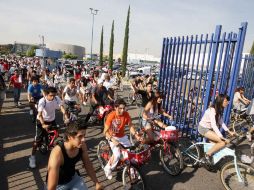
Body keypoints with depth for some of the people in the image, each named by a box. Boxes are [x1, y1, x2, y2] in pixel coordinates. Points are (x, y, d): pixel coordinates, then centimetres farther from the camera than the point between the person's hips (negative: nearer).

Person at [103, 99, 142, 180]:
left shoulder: (126, 114, -15)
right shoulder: (111, 116, -27)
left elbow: (131, 126, -7)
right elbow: (105, 131, -28)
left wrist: (136, 135, -24)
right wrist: (112, 140, -43)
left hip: (122, 136, 4)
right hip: (112, 137, -4)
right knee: (117, 155, -22)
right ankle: (108, 168, 5)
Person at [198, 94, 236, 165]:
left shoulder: (219, 110, 4)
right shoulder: (212, 110, -25)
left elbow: (221, 122, 9)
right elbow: (213, 125, -31)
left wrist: (229, 131, 0)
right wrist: (222, 137, -35)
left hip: (209, 128, 9)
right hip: (204, 128, -9)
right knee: (223, 142, -19)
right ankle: (207, 155, -6)